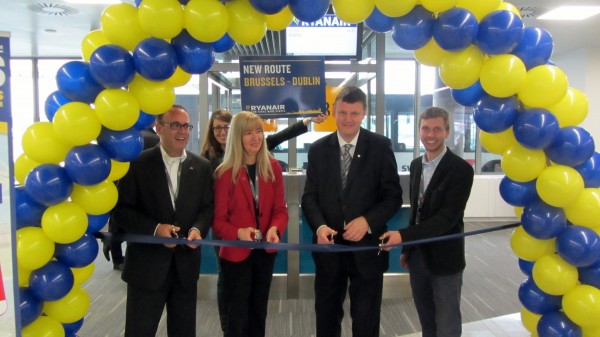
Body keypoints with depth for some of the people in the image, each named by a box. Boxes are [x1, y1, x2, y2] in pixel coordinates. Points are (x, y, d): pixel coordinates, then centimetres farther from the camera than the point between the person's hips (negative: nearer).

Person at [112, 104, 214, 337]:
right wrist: (155, 228, -21)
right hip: (146, 264, -3)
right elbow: (121, 210, -7)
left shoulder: (202, 166, 4)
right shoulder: (138, 163, -7)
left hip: (186, 263, 4)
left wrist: (198, 228, -15)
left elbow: (208, 206, 6)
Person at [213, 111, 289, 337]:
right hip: (236, 253, -4)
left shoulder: (273, 167, -1)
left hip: (265, 252, 4)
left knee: (259, 313, 20)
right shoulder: (224, 173, -13)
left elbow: (280, 209, -1)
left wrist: (275, 229, -21)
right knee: (237, 317, 7)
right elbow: (218, 219, -11)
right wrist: (238, 233, -29)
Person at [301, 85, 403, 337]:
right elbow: (310, 196, 2)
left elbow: (393, 196, -5)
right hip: (329, 245, 2)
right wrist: (319, 226, -17)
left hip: (366, 246, -2)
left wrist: (367, 221, -21)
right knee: (326, 316, 19)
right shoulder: (318, 149, 3)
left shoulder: (380, 146, -4)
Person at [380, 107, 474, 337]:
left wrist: (403, 236, -28)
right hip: (417, 256, 6)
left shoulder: (461, 169, -15)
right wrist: (407, 248, 13)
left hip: (444, 258, -6)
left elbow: (447, 217, -22)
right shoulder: (416, 165, 6)